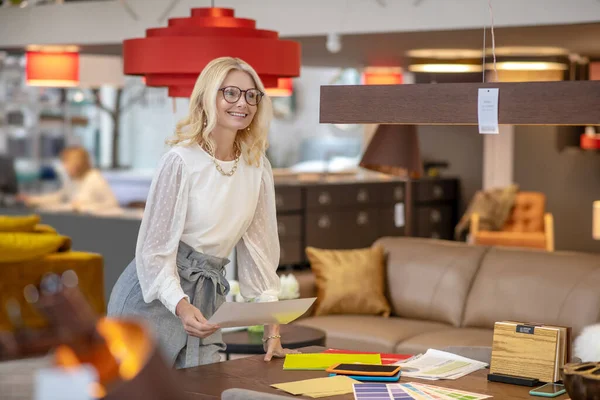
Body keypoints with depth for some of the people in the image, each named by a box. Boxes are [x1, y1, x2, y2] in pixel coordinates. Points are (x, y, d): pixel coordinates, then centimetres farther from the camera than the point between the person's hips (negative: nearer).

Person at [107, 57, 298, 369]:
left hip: (207, 298, 5)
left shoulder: (258, 167, 2)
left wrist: (272, 331, 0)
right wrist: (181, 306, -33)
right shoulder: (181, 161, -16)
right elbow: (155, 249, -15)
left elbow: (259, 248, 5)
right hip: (153, 297, -5)